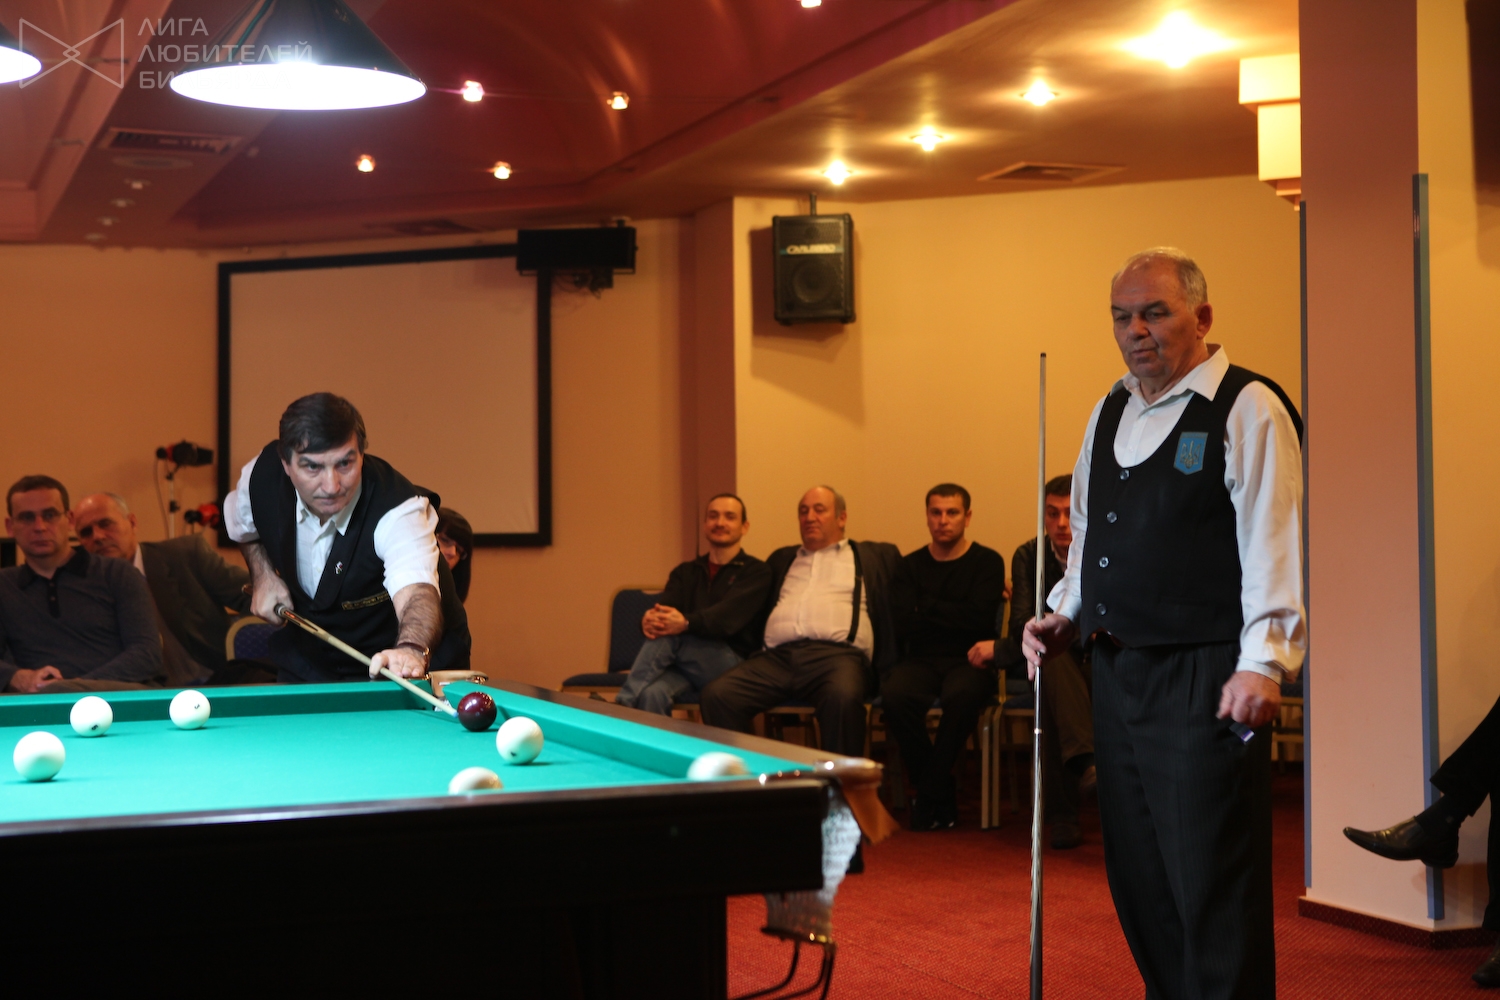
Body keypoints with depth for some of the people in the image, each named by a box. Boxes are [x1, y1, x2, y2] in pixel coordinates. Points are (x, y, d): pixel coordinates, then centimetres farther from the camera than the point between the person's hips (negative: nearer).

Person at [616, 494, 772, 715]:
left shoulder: (756, 572, 6)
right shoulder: (686, 572, 21)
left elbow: (728, 616, -14)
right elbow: (663, 609, 2)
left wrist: (686, 623, -33)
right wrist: (648, 619, -25)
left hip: (733, 663, -3)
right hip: (683, 664, 3)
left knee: (668, 636, -30)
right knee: (652, 694, -34)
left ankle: (622, 706, -28)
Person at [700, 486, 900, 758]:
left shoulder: (875, 556, 22)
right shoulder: (782, 559, 34)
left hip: (837, 653, -3)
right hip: (777, 656, 3)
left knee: (843, 696, -39)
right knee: (717, 695, -24)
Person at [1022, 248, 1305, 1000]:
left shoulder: (1248, 410, -7)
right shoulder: (1108, 415, 16)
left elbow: (1274, 544, -14)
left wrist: (1264, 662, -22)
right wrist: (1064, 615, 12)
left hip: (1205, 681, -8)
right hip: (1116, 671, 8)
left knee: (1211, 882, -5)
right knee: (1137, 875, 13)